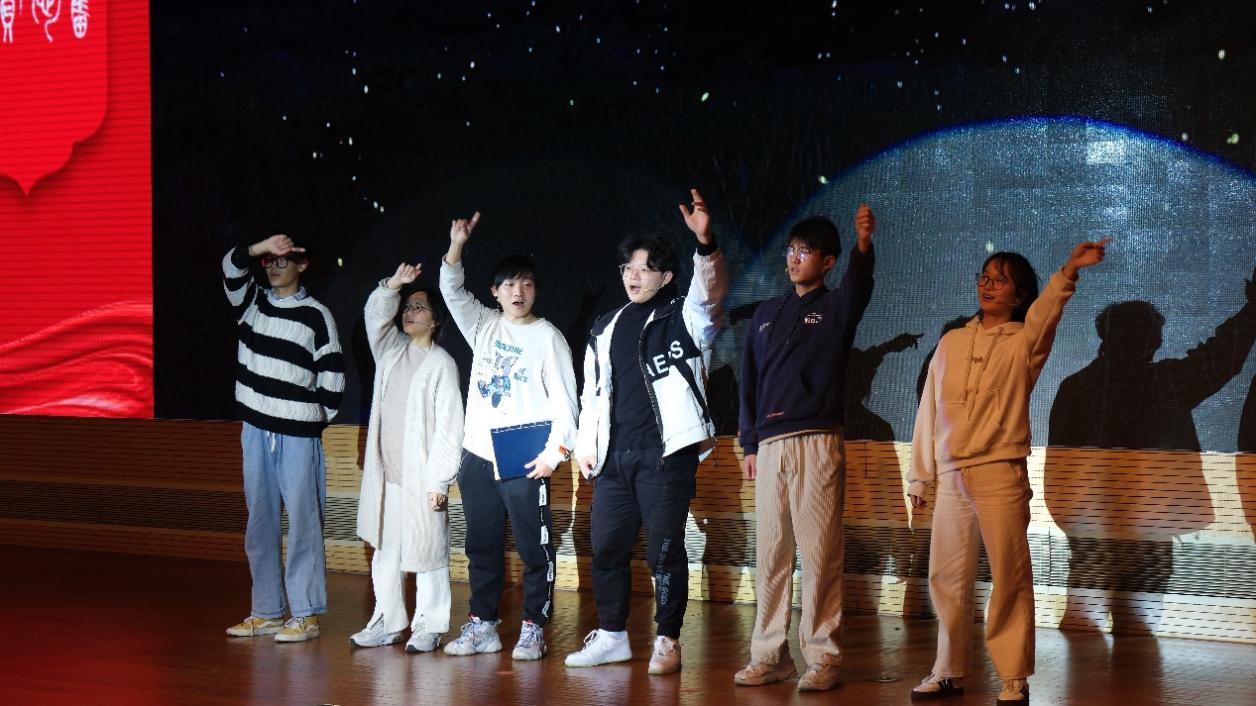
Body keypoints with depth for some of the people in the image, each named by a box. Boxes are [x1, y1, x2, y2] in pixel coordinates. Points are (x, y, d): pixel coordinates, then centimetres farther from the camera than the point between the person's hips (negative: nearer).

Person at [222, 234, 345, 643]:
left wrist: (319, 418, 1)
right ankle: (266, 611, 15)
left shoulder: (317, 315, -2)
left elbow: (332, 373, 0)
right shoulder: (251, 303, 10)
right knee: (259, 523, 8)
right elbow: (232, 268, -8)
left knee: (303, 524, -4)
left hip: (299, 435, -5)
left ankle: (305, 614, -1)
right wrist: (262, 246, -23)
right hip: (256, 429, 5)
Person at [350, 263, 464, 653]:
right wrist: (393, 286, -14)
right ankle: (387, 622, 16)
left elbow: (449, 425, -10)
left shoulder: (441, 363, -7)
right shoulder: (391, 350, 14)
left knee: (427, 551, -2)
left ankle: (428, 627, 4)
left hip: (420, 477, -6)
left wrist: (439, 480, -15)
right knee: (385, 550, 10)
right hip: (385, 473, 6)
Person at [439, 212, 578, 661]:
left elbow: (564, 398, -4)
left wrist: (555, 450, -13)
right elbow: (452, 292, 12)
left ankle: (533, 629, 2)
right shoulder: (484, 326, 14)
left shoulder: (548, 336, 0)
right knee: (482, 548, 10)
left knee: (535, 548, -4)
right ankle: (482, 626, 17)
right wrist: (457, 246, -3)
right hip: (478, 456, 5)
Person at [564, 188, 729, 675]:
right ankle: (611, 636, 19)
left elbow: (712, 292, -19)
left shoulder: (683, 318, 3)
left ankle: (668, 641, 2)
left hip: (666, 453, -5)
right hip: (614, 457, 6)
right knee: (606, 547, 8)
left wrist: (705, 245, -35)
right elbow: (591, 392, 22)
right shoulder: (605, 329, 19)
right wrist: (586, 445, 14)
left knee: (664, 550, -5)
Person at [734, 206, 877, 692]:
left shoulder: (836, 307, 3)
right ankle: (769, 655, 12)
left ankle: (822, 658, -3)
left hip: (817, 445, -5)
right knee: (770, 554, 6)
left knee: (820, 554, -6)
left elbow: (860, 284, -21)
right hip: (771, 447, 5)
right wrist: (749, 444, 10)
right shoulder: (767, 314, 17)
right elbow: (750, 381, 17)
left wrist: (863, 244, -41)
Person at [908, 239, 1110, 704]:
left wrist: (1069, 271, -39)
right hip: (951, 478, 4)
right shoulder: (951, 342, 14)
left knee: (1009, 579, -5)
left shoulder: (1025, 340, 3)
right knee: (946, 579, 8)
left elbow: (1046, 309, -19)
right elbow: (928, 410, 15)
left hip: (1001, 475, -4)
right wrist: (920, 475, 12)